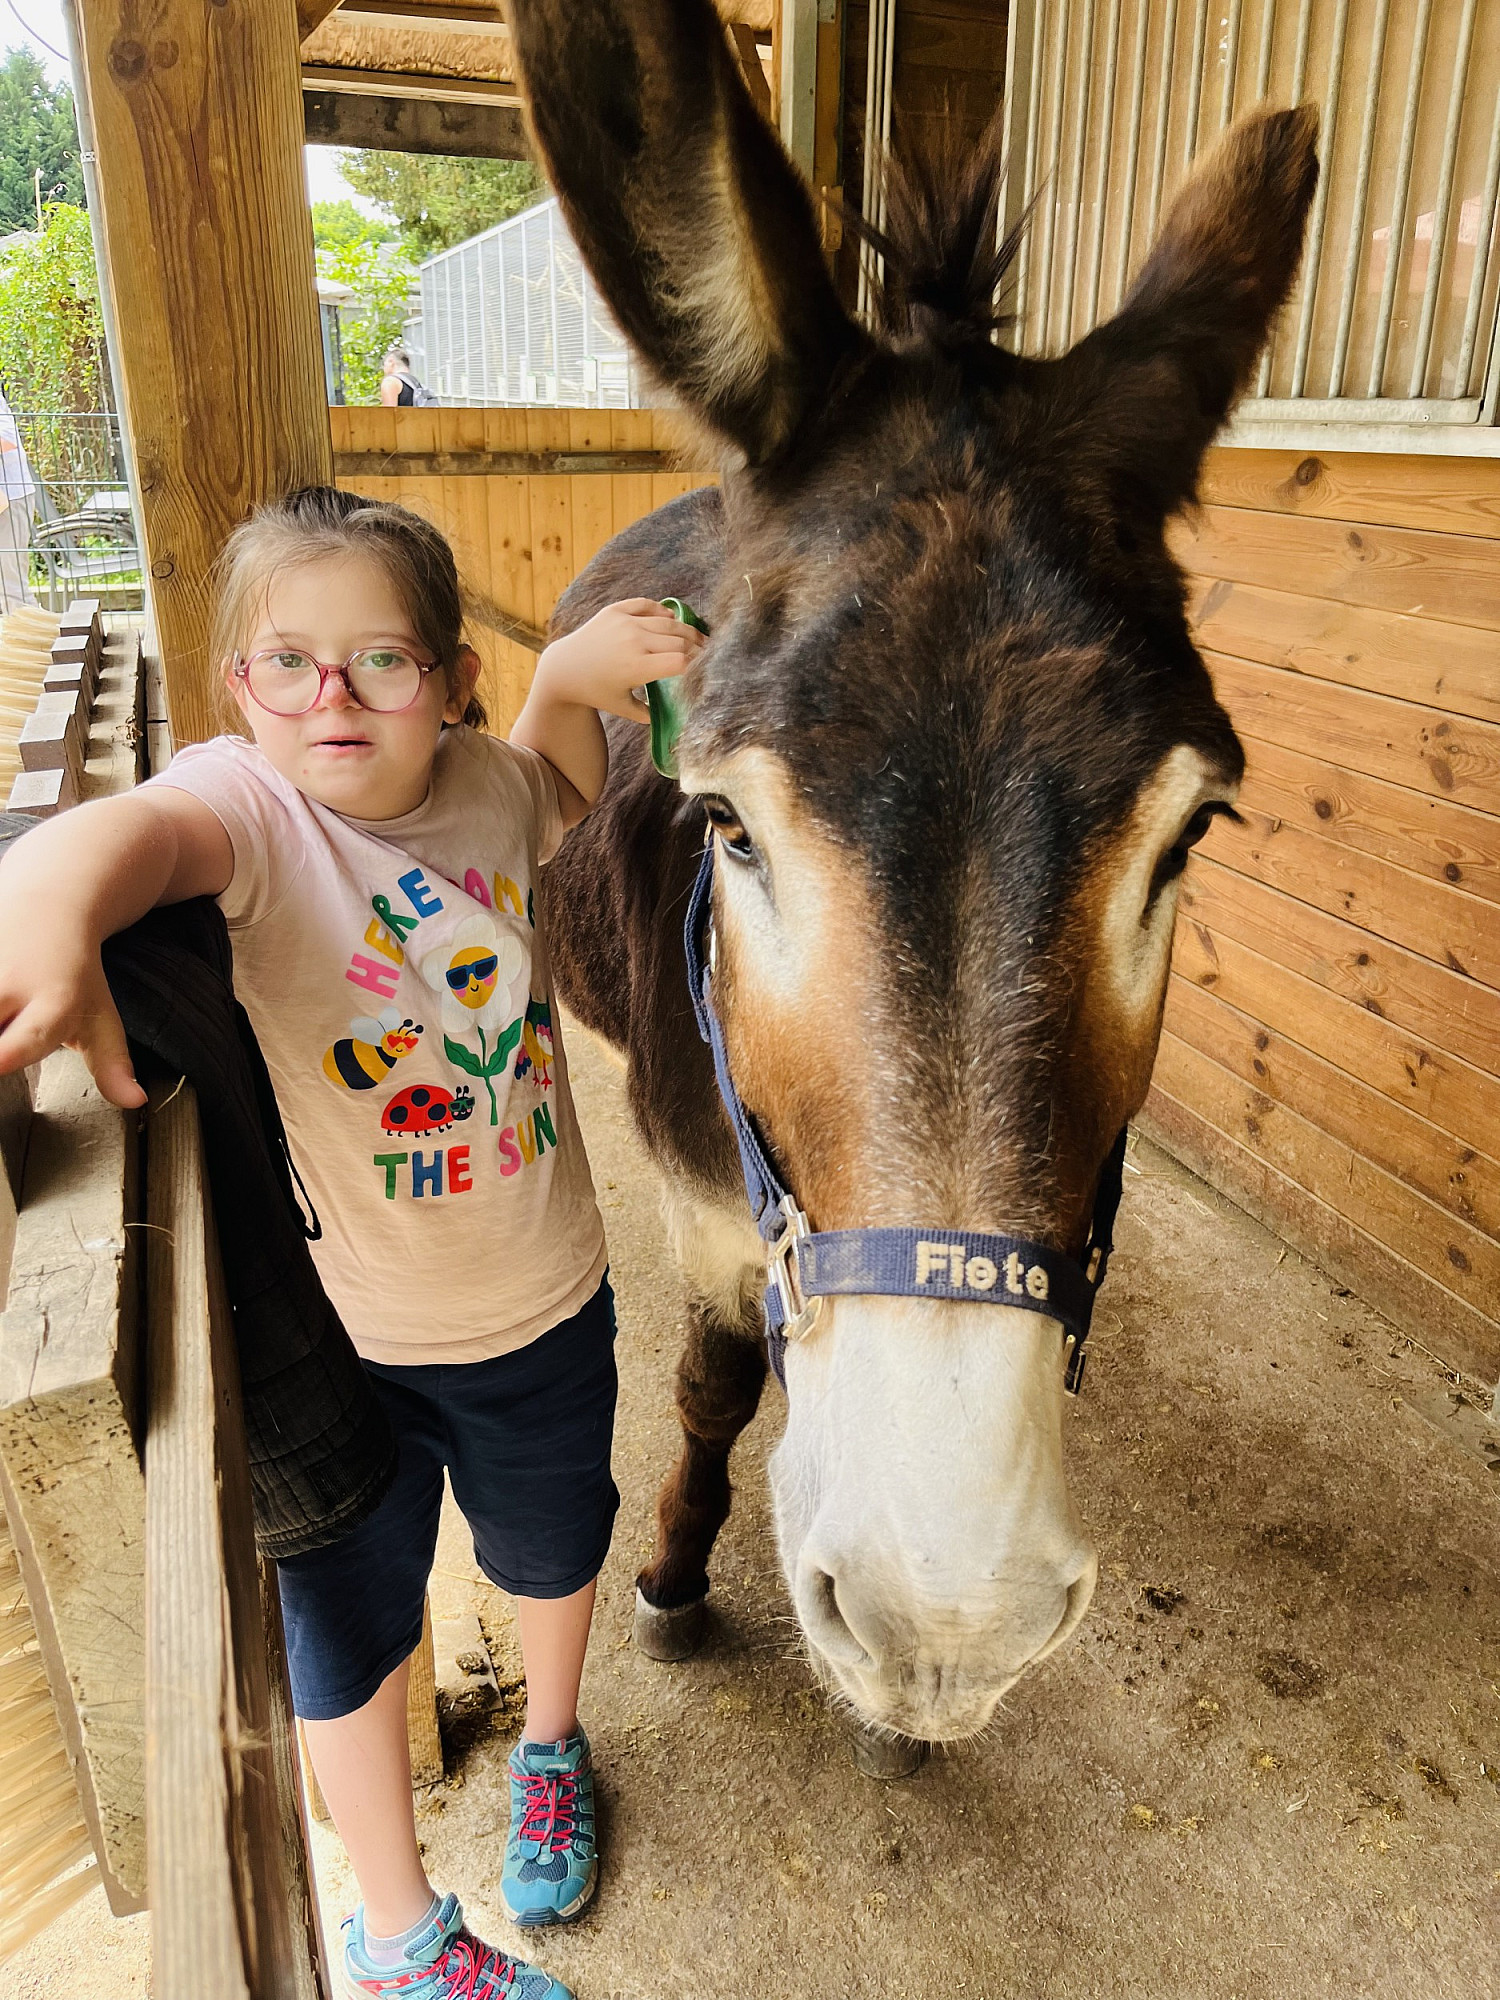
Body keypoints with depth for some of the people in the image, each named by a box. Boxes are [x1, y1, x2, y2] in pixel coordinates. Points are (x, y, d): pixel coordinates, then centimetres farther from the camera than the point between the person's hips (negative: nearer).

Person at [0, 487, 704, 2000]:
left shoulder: (489, 786, -9)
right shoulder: (247, 806, -22)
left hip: (546, 1304, 4)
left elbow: (565, 774, 16)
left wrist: (574, 669, -6)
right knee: (350, 1624, 18)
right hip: (335, 1333, -3)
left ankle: (548, 1745, 63)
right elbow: (137, 829, -46)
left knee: (551, 1549, 27)